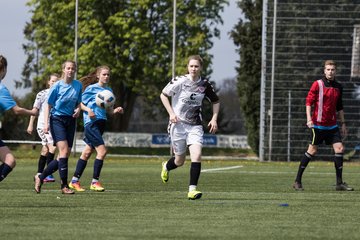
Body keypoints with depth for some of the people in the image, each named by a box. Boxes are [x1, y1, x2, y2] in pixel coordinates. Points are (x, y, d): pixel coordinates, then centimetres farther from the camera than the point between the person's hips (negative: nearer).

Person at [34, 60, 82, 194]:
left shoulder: (78, 85, 6)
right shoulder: (57, 86, -7)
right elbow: (48, 106, -3)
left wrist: (78, 109, -3)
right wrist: (46, 123, -13)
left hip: (70, 120, 5)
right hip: (57, 119, -5)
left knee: (64, 156, 3)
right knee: (64, 151, -19)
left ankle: (40, 177, 19)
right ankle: (64, 186, -15)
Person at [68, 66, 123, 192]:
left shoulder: (109, 90, 14)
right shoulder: (91, 88, -5)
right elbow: (80, 103, -3)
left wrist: (115, 110, -1)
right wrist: (88, 110, -20)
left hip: (101, 123, 7)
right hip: (91, 123, -7)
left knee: (87, 152, 11)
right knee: (102, 151, -16)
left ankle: (75, 181, 18)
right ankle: (95, 182, -9)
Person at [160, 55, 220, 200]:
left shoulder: (204, 85, 0)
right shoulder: (179, 81, -9)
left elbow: (215, 101, 15)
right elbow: (163, 95, 1)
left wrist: (214, 119, 2)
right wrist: (171, 113, -10)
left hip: (195, 126, 2)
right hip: (178, 124, -2)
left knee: (197, 155, -20)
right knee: (180, 160, 9)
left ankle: (192, 189, -16)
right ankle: (166, 167, 45)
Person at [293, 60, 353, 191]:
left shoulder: (338, 87, 11)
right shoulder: (317, 84, -5)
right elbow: (309, 102, -7)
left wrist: (343, 124, 18)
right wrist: (309, 119, -18)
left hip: (332, 125, 5)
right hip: (318, 124, -5)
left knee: (339, 148, -6)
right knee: (312, 151, -3)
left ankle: (339, 183, -1)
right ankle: (297, 181, 7)